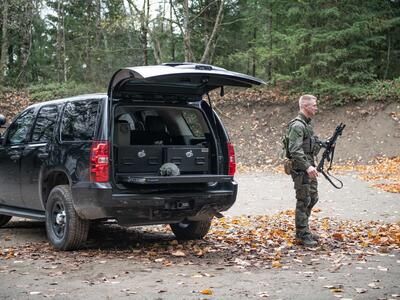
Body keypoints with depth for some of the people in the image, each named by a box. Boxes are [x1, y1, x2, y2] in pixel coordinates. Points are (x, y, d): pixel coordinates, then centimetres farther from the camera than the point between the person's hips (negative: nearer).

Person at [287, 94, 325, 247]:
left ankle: (303, 230, 26)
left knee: (312, 198, 16)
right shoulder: (297, 125, -17)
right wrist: (307, 167, -30)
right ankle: (302, 234, 4)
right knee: (303, 201, -4)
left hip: (309, 167, 10)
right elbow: (295, 150, -25)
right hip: (301, 169, -10)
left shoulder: (308, 123, 15)